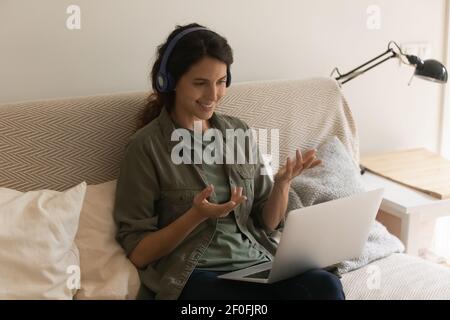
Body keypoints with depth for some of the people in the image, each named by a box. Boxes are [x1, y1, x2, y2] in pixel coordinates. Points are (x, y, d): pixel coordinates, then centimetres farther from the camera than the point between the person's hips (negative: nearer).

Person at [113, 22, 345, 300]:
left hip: (257, 263, 5)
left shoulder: (240, 132, 10)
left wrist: (283, 182, -7)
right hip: (191, 275, -5)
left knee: (326, 285, -27)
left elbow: (268, 223, 13)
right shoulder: (146, 146, -5)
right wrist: (196, 215, -19)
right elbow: (137, 252, -5)